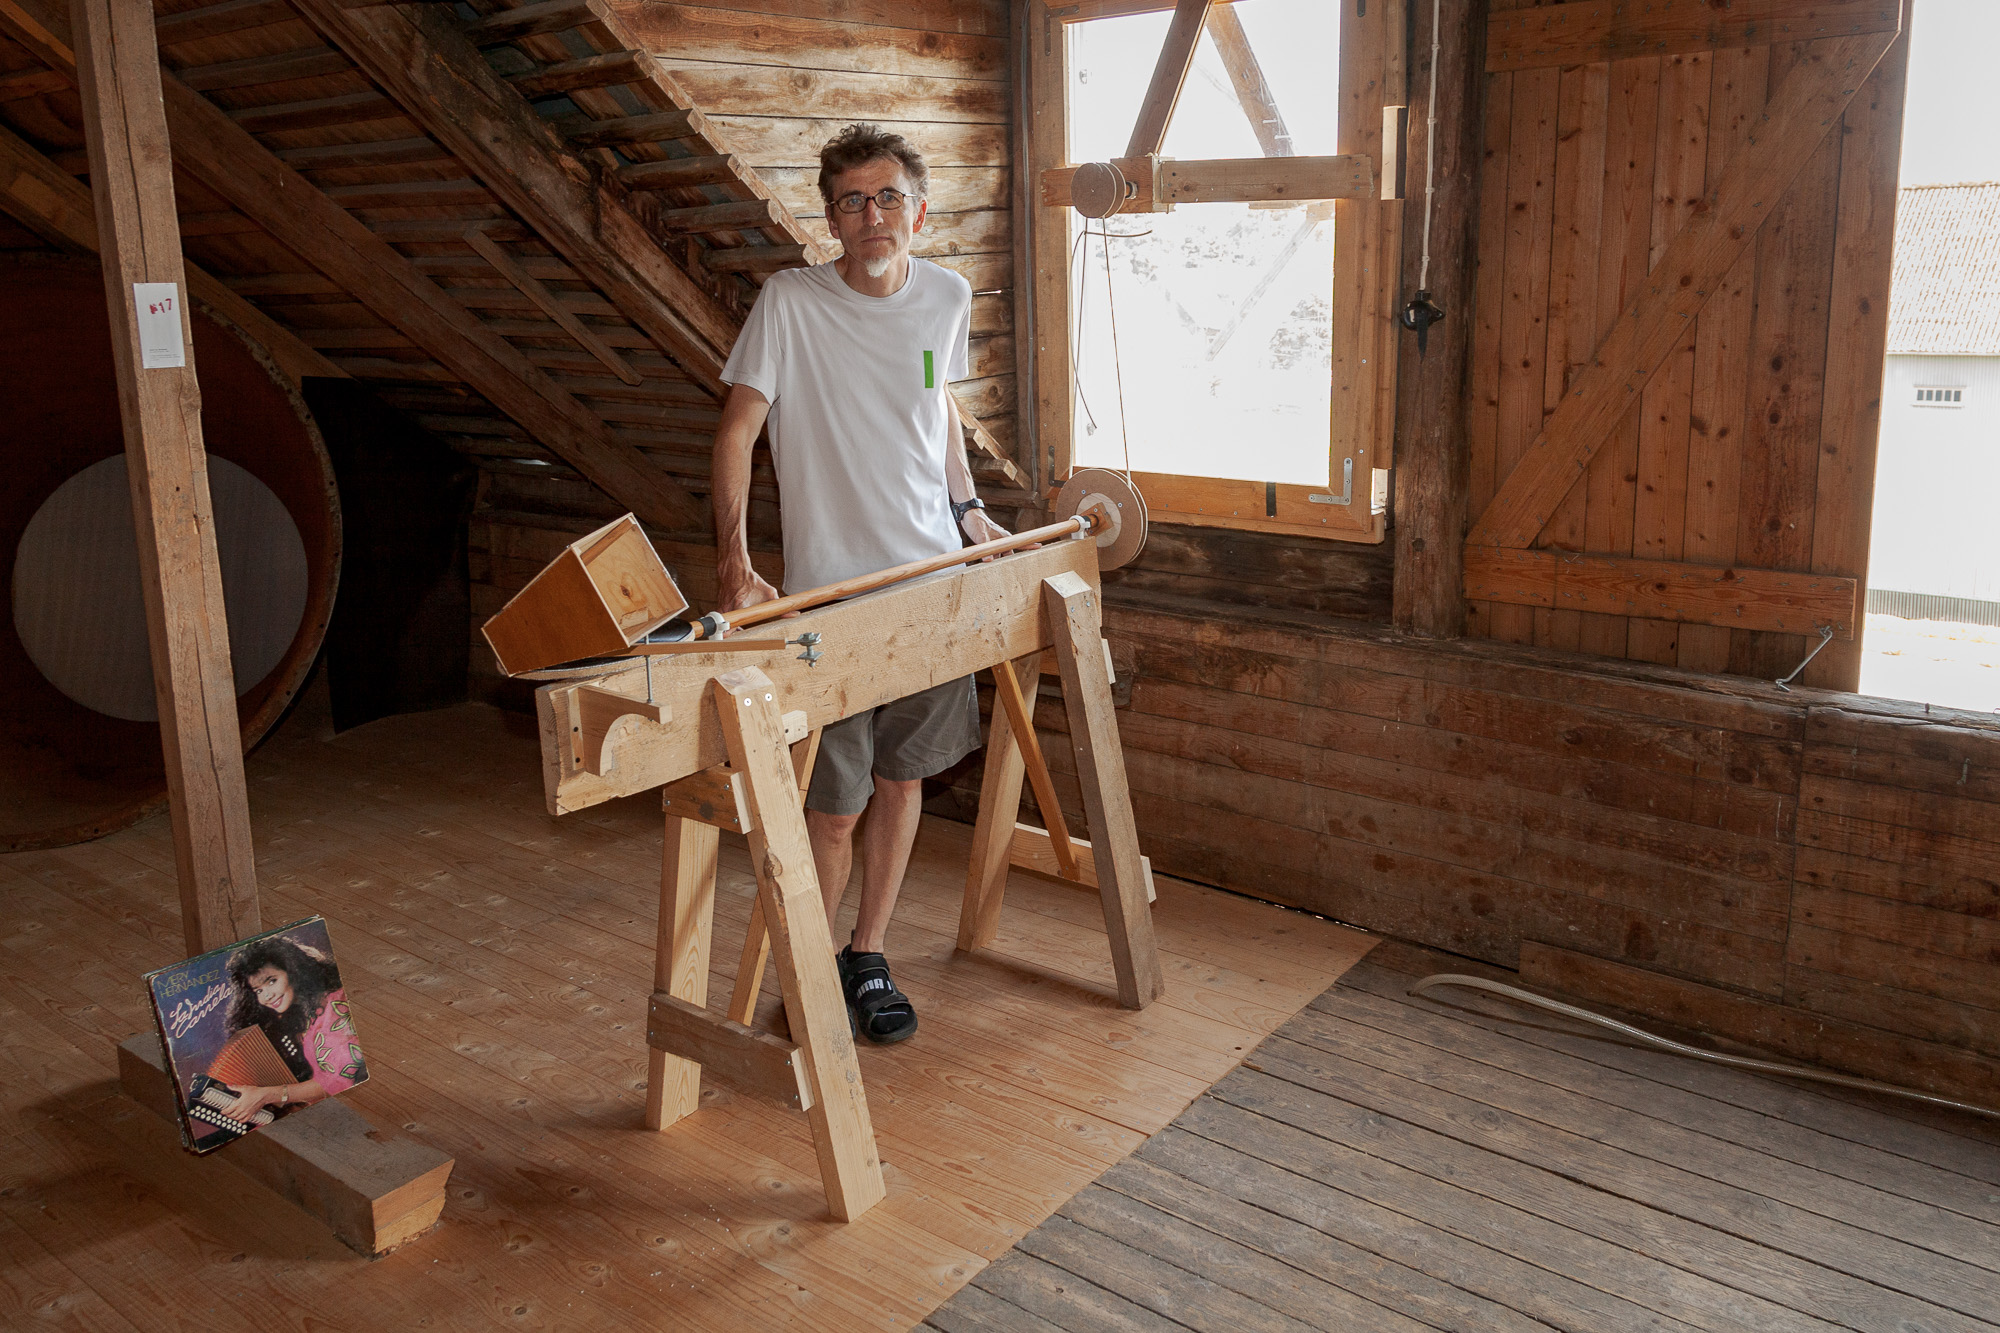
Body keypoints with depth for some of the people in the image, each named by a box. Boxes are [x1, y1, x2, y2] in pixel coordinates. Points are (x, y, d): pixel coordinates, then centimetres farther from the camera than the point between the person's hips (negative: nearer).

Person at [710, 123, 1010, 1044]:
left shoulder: (947, 297, 4)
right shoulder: (790, 302, -9)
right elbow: (736, 430, -12)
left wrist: (969, 511, 16)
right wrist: (733, 556, -24)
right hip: (830, 590, -4)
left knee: (901, 781, 12)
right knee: (833, 806, 0)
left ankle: (867, 961, 29)